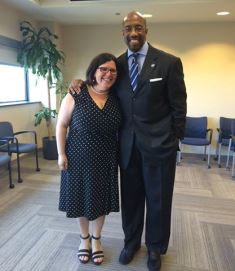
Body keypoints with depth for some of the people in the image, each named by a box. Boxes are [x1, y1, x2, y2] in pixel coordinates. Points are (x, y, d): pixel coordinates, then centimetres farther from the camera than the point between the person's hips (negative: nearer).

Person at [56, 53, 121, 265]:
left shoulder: (116, 99, -2)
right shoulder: (76, 95, -11)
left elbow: (120, 129, 6)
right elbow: (62, 125, -6)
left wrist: (120, 154, 1)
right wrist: (61, 154, -8)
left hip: (105, 159, 2)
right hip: (79, 157, -2)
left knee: (101, 200, 13)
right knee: (82, 198, 14)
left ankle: (96, 239, 39)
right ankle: (84, 238, 40)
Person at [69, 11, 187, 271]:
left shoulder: (169, 62, -5)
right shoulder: (118, 64, 6)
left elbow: (178, 106, -3)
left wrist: (174, 140, -2)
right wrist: (80, 82, -1)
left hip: (158, 143, -2)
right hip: (127, 144, 3)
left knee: (158, 199, 13)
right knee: (130, 197, 16)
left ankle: (155, 247, 38)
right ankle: (131, 241, 42)